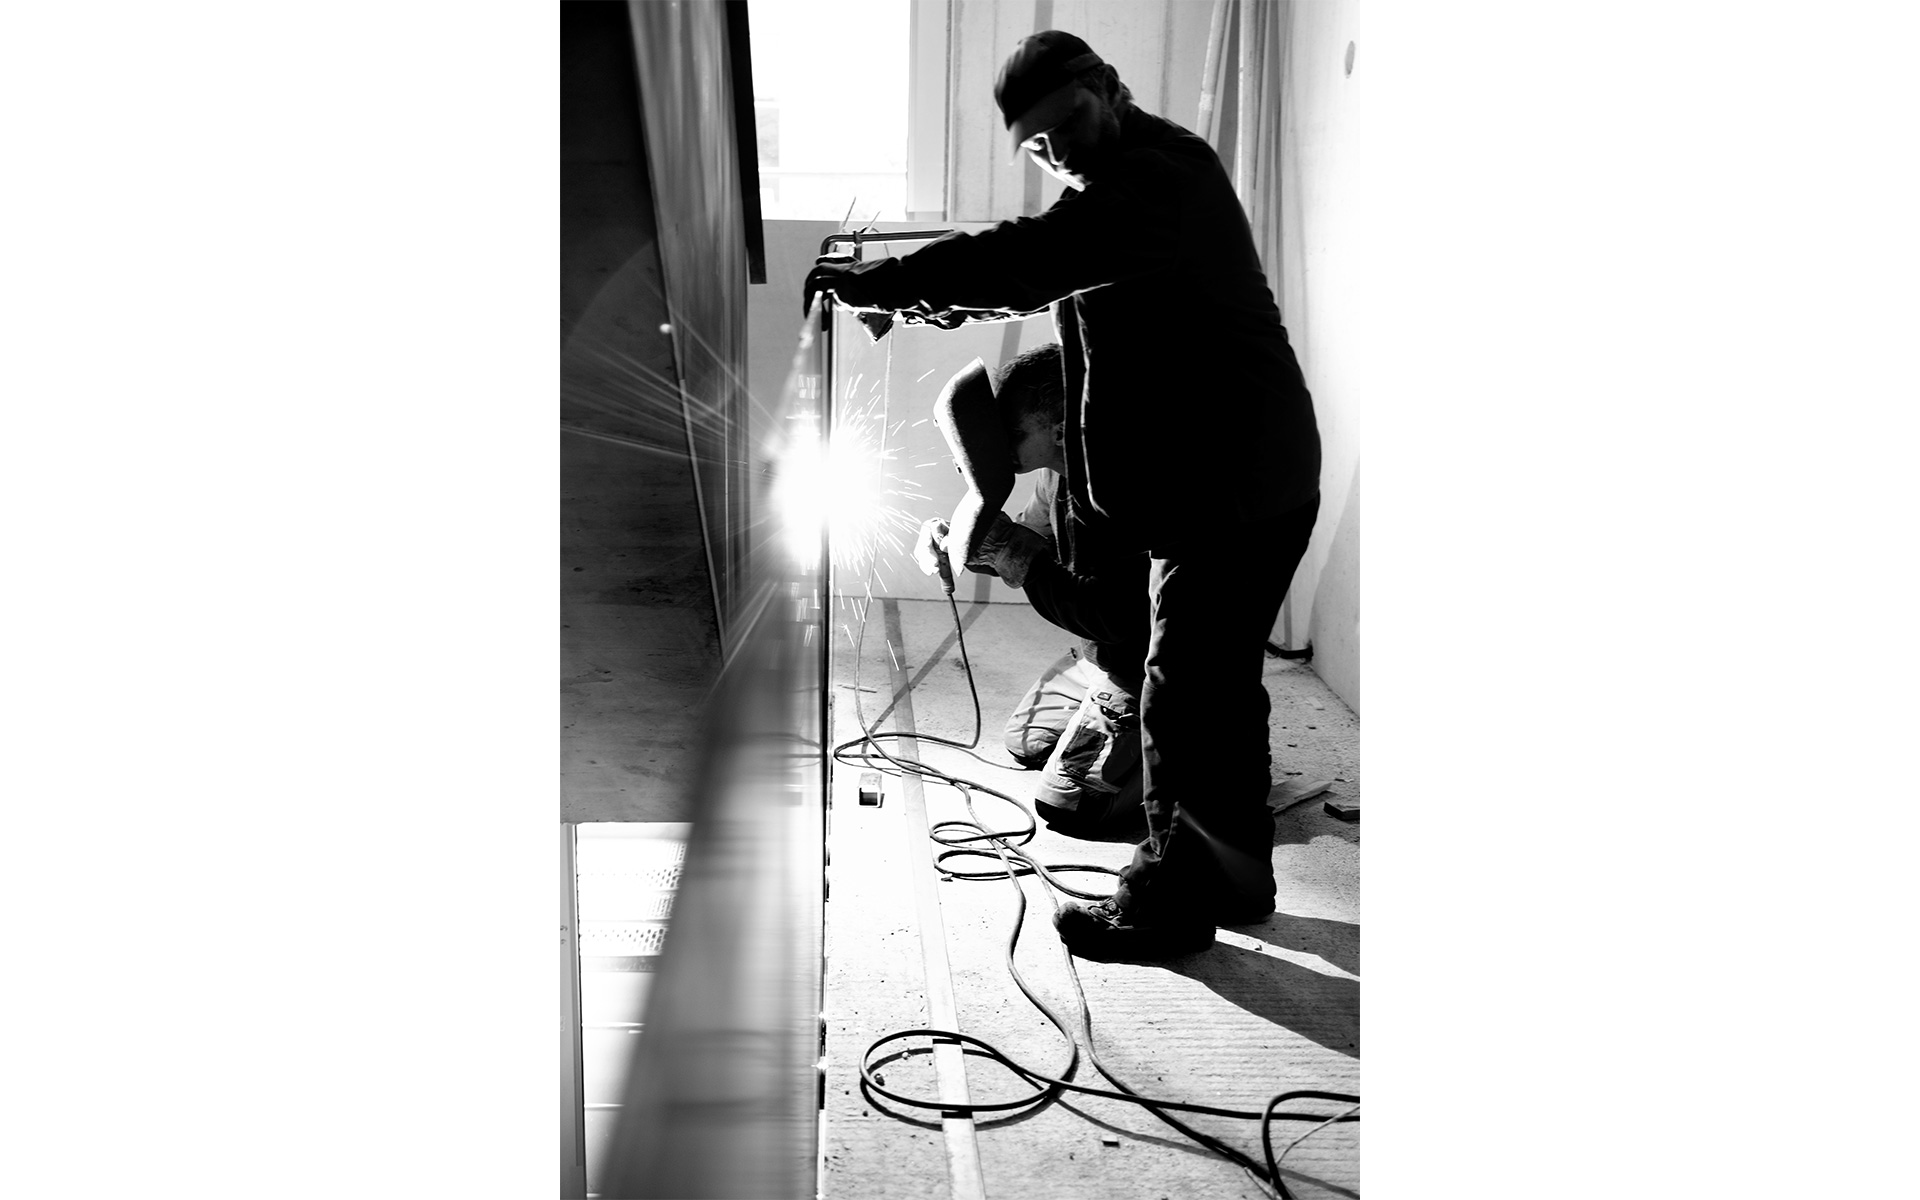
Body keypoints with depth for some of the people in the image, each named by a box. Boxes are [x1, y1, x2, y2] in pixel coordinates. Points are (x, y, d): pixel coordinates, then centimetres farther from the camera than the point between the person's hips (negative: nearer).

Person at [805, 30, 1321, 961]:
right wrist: (925, 298, 12)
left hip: (1237, 482, -11)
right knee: (1221, 682, 19)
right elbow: (1052, 271, 24)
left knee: (1182, 693, -3)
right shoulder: (1150, 172, 15)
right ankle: (1233, 872, 32)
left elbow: (1033, 257, -32)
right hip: (1226, 476, 11)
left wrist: (872, 283, -27)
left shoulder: (1155, 178, -18)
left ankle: (1171, 899, 10)